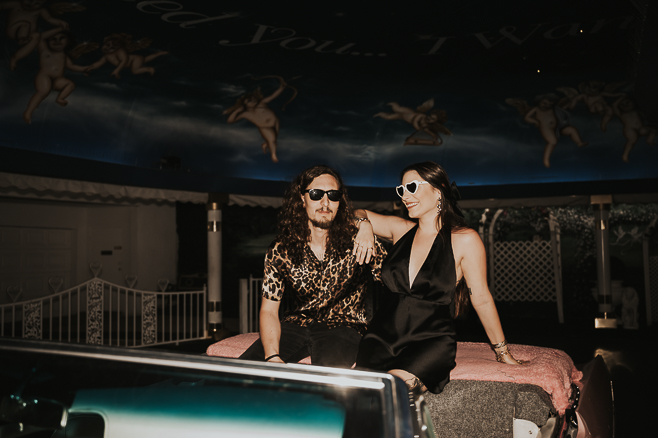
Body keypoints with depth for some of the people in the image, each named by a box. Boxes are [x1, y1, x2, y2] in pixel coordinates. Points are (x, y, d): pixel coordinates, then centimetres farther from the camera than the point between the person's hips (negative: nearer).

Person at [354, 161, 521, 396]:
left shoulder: (465, 240, -3)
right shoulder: (401, 229, 8)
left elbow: (482, 299, 4)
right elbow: (357, 215, 23)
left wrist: (502, 351, 11)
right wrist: (364, 226, -1)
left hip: (432, 341, -3)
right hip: (382, 338, 4)